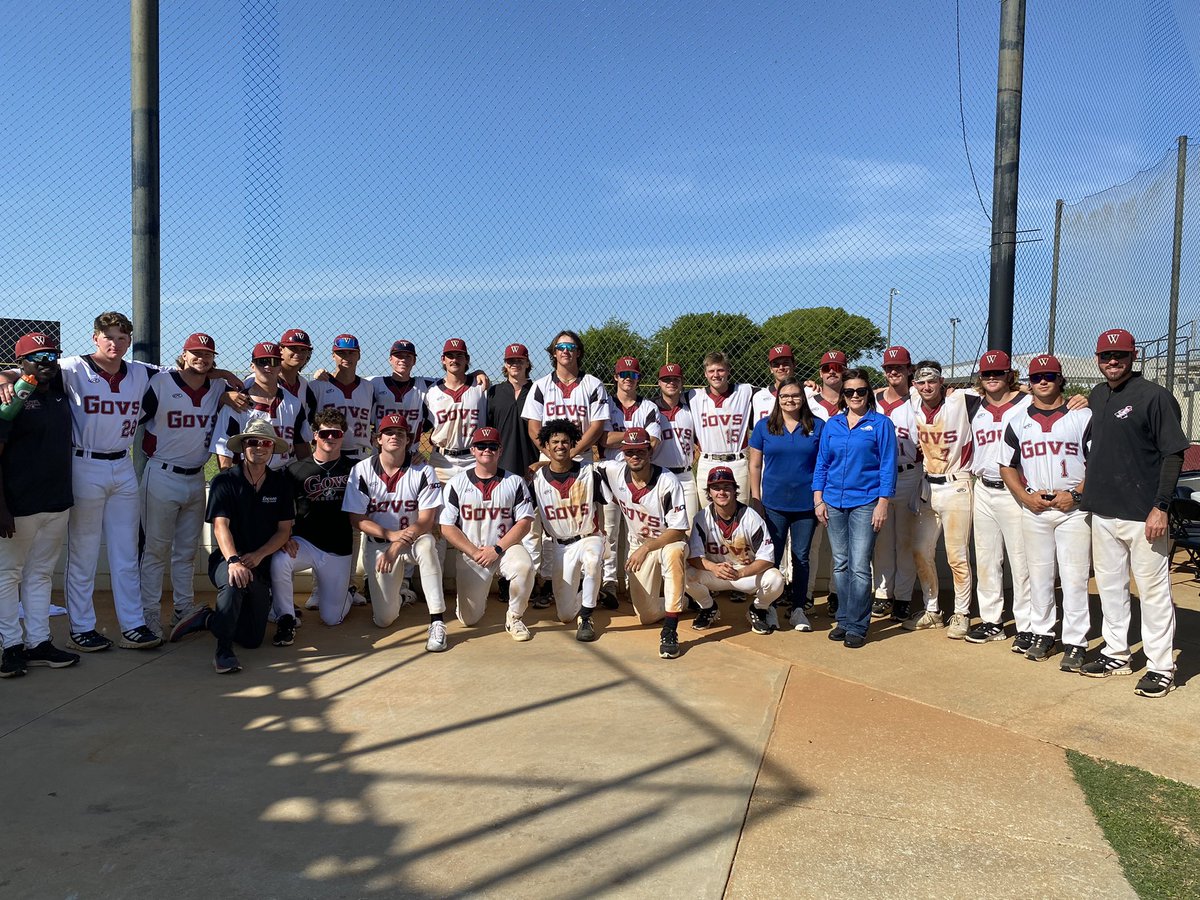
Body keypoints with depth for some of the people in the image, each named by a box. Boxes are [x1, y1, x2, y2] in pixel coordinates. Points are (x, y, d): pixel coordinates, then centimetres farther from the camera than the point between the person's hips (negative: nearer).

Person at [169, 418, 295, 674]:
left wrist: (258, 555, -15)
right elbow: (220, 526, -17)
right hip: (225, 559, -3)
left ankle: (206, 619, 23)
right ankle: (223, 650, -25)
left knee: (253, 639, -3)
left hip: (260, 564, 3)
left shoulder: (281, 483, 4)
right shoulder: (225, 481, -5)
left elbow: (284, 530, 2)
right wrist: (233, 561, -34)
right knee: (234, 581, -40)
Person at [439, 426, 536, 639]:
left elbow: (524, 522, -4)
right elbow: (447, 527, -4)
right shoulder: (457, 483, -1)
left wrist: (497, 549, -15)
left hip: (506, 547, 0)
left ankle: (514, 618, -9)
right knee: (469, 618, -3)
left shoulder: (515, 482, 1)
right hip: (470, 553, 0)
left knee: (524, 567, -35)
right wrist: (475, 553, -13)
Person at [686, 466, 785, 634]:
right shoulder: (702, 518, -12)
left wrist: (740, 573, -36)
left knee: (775, 579, -31)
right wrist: (714, 567, -39)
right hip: (714, 573, 1)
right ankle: (709, 608, 5)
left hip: (748, 572, -1)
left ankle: (758, 610, 4)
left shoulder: (751, 517, -16)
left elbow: (767, 558, -19)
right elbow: (693, 556, -17)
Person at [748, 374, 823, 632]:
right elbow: (755, 464, 5)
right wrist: (755, 498, 0)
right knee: (771, 556, 4)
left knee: (801, 557, 8)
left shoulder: (817, 426, 3)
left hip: (806, 503, 0)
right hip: (773, 503, 0)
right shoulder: (764, 426, 3)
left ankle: (798, 609, 19)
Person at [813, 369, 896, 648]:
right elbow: (822, 463, 13)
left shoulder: (880, 423, 0)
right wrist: (818, 499, 6)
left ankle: (857, 627, 4)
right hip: (834, 503, 4)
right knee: (840, 565, 10)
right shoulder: (832, 425, 11)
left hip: (865, 502, -4)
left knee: (859, 567, -6)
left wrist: (882, 504, -9)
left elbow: (888, 466, -3)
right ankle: (843, 620, 21)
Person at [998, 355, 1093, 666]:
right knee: (1038, 575, 10)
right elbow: (1007, 466, 13)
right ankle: (1041, 634, 21)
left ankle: (1075, 643, 4)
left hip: (1073, 508, -3)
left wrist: (1076, 493, -12)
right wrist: (1025, 496, -2)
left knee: (1074, 578, -3)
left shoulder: (1082, 416, 2)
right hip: (1034, 509, 3)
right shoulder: (1018, 421, 11)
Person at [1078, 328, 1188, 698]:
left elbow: (1174, 453, -12)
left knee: (1153, 591, 1)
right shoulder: (1096, 396, 11)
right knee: (1110, 586, 15)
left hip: (1142, 515, -7)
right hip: (1102, 511, 7)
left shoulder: (1155, 396, -9)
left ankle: (1161, 668, 10)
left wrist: (1161, 507, -17)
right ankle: (1116, 654, 28)